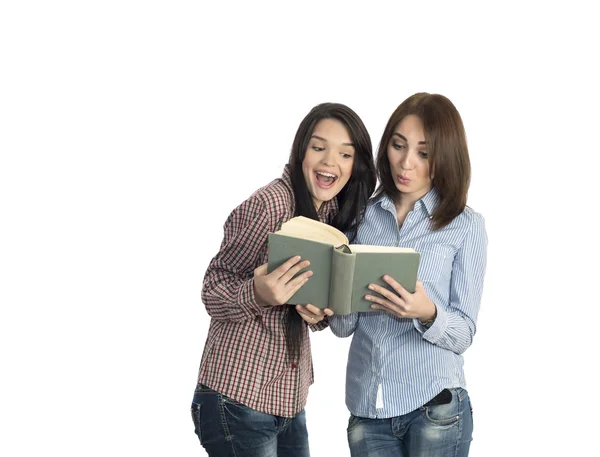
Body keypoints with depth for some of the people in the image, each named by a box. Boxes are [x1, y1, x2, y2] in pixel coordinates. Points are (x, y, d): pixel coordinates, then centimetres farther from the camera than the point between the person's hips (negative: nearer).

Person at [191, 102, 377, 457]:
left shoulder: (337, 213, 5)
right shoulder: (270, 204, -17)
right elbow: (213, 291, -12)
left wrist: (321, 313, -10)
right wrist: (258, 294, -32)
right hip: (239, 397, -7)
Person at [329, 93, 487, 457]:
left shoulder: (466, 225, -3)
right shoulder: (363, 215, 4)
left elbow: (463, 334, -5)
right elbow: (344, 326, 4)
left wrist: (427, 314, -25)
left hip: (435, 408, -2)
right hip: (366, 408, 3)